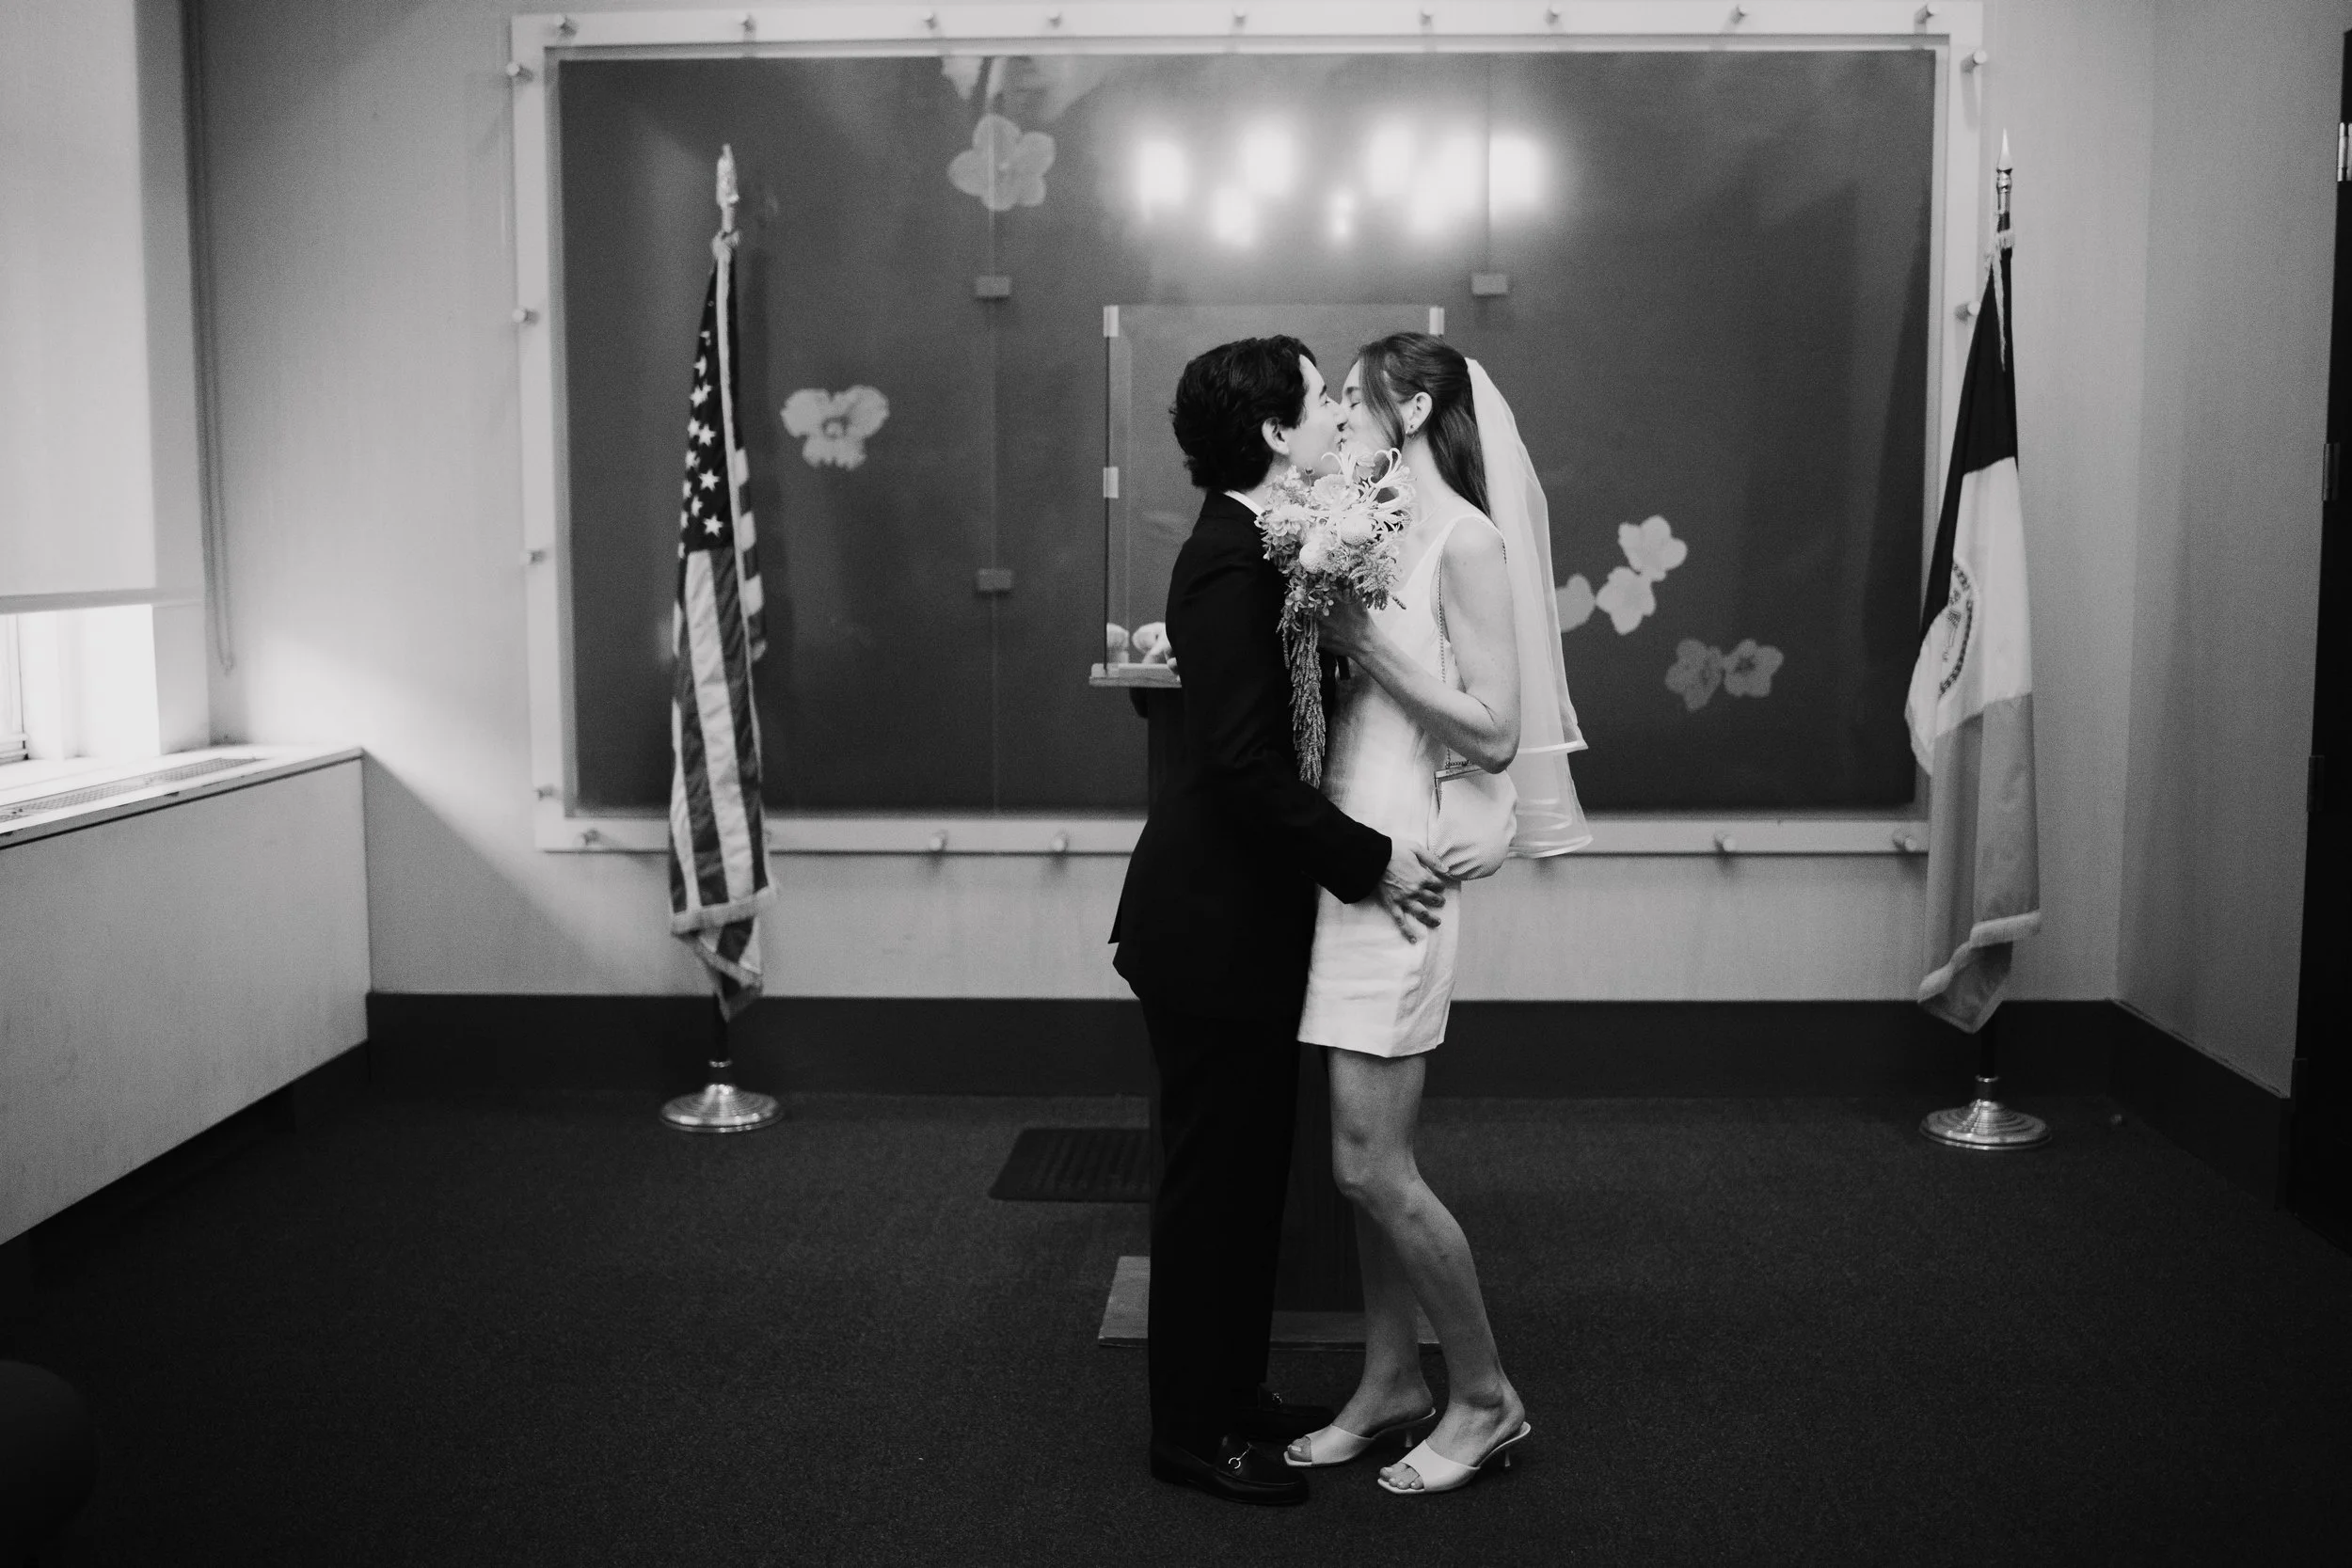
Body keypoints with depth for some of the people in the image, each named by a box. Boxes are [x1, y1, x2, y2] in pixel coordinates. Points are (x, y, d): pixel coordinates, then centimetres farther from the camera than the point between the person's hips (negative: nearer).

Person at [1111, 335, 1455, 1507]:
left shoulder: (1261, 548, 10)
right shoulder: (1231, 561, -19)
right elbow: (1244, 764, -24)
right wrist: (1369, 863, -17)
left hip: (1244, 911, 9)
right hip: (1212, 920, -9)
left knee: (1249, 1160, 18)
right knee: (1214, 1169, 3)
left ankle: (1231, 1389, 32)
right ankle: (1190, 1430, 18)